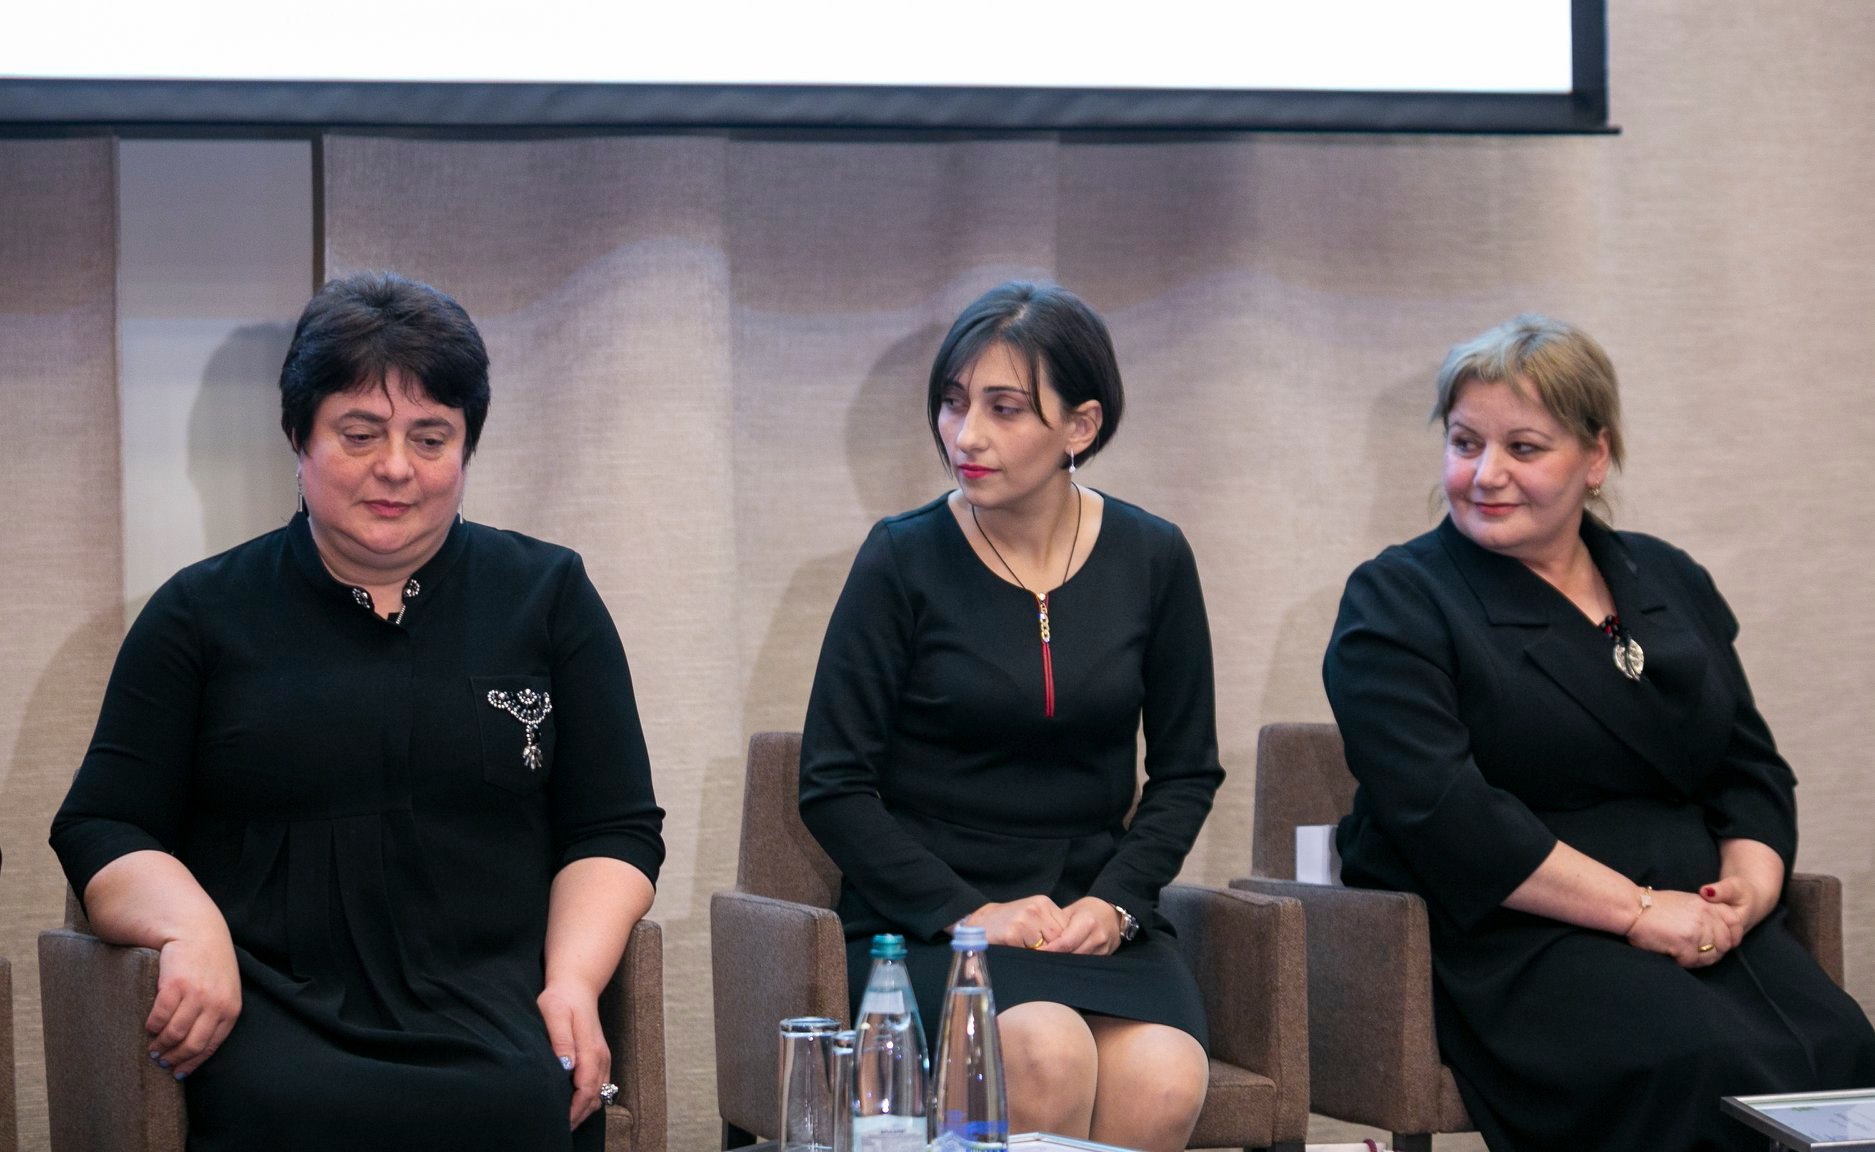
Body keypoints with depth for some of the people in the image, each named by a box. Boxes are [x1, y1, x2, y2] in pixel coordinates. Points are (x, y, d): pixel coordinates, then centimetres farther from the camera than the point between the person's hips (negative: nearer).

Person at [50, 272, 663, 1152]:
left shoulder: (548, 597, 17)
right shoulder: (202, 613, 15)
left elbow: (614, 828, 14)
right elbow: (102, 828, 12)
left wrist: (573, 980, -6)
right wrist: (190, 929, -11)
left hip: (491, 1014, 1)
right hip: (275, 1012, -1)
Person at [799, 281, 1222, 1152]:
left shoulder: (1152, 560, 6)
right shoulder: (906, 560, -2)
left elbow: (1187, 771, 14)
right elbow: (833, 786, -2)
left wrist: (1115, 900, -4)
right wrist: (968, 912, -12)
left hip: (1094, 914, 2)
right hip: (925, 916, -2)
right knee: (1047, 1058, -34)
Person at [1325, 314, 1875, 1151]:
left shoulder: (1669, 582, 20)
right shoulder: (1396, 604, 2)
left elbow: (1752, 767, 19)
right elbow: (1447, 816, -11)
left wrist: (1751, 882, -4)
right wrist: (1637, 910, -16)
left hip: (1695, 920, 5)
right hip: (1505, 941, -5)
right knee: (1709, 1067, -33)